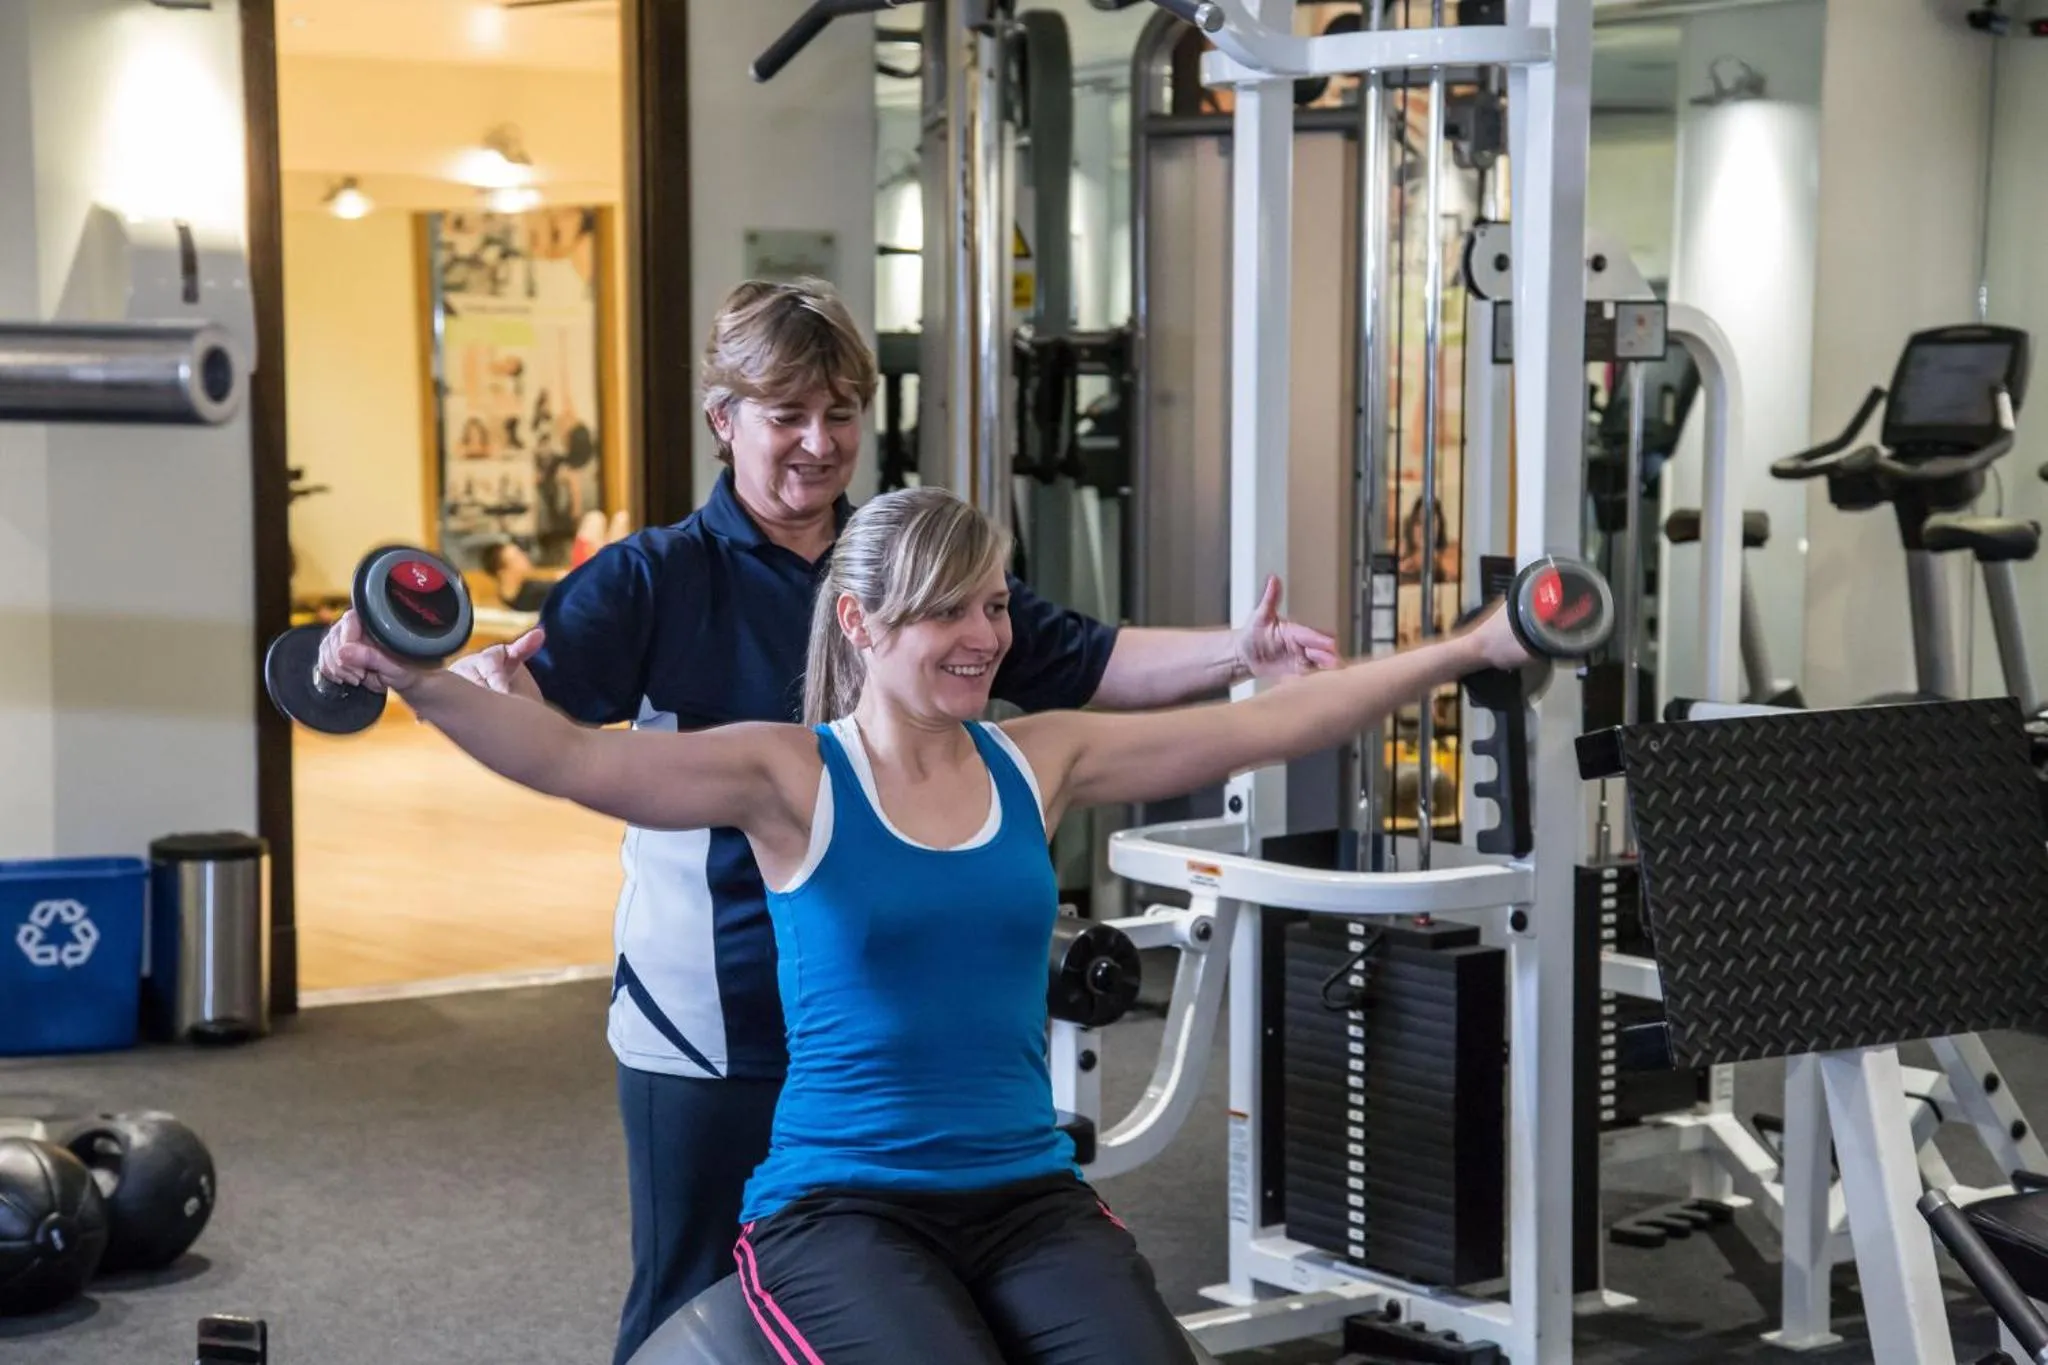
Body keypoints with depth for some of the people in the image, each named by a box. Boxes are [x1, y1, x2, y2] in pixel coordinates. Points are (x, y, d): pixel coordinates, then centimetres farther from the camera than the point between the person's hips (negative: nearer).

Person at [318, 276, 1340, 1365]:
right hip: (710, 1026, -4)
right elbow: (537, 692, -22)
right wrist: (441, 676, -44)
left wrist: (1239, 653, -9)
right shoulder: (657, 578, -8)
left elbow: (1085, 664, 5)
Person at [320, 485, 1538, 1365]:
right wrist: (413, 680, -33)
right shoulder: (789, 778, -4)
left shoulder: (1038, 762, 8)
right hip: (841, 1203, -3)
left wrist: (1468, 652, 3)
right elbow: (572, 761, -17)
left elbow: (1263, 729, 7)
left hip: (1027, 1193, 4)